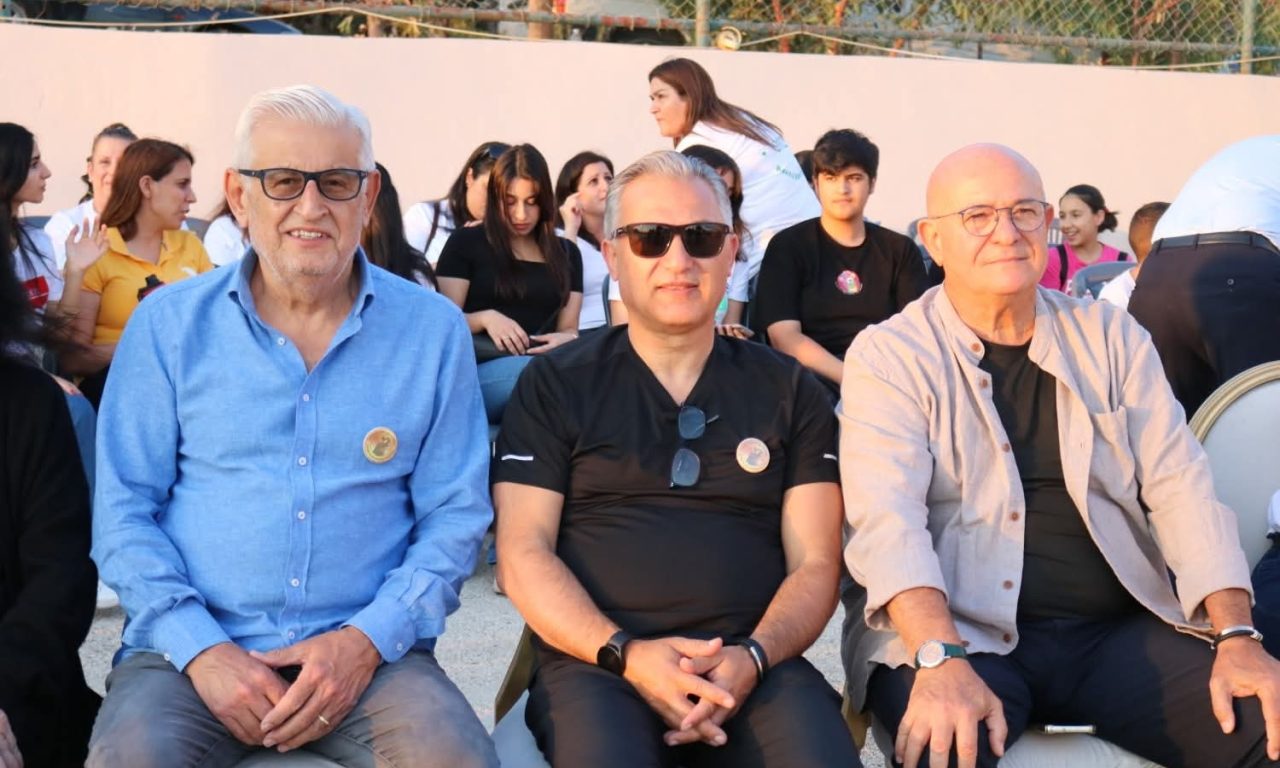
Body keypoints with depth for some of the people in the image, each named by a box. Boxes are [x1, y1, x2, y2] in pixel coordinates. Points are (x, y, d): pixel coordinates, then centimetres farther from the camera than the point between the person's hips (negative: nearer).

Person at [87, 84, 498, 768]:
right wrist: (202, 649, -12)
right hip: (190, 646, 0)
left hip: (369, 652, 1)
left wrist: (365, 641, -10)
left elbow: (455, 514, 4)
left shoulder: (433, 331, 5)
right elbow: (124, 510, 3)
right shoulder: (168, 323, 5)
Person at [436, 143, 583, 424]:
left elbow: (569, 328, 18)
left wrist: (566, 340, -7)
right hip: (476, 371, -3)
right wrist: (484, 318, -14)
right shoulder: (466, 242, 10)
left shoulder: (566, 254, 21)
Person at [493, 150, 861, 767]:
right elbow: (523, 553, 3)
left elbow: (814, 563, 9)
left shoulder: (789, 392, 15)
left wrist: (750, 657, -12)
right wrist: (625, 653, -13)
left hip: (754, 664, 2)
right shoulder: (554, 385, 11)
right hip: (595, 660, -1)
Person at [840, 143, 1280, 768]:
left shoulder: (1111, 336, 13)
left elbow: (1180, 487, 6)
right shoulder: (888, 356, 1)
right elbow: (887, 519, -13)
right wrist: (942, 662, -29)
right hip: (958, 633, -4)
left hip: (1119, 634, 4)